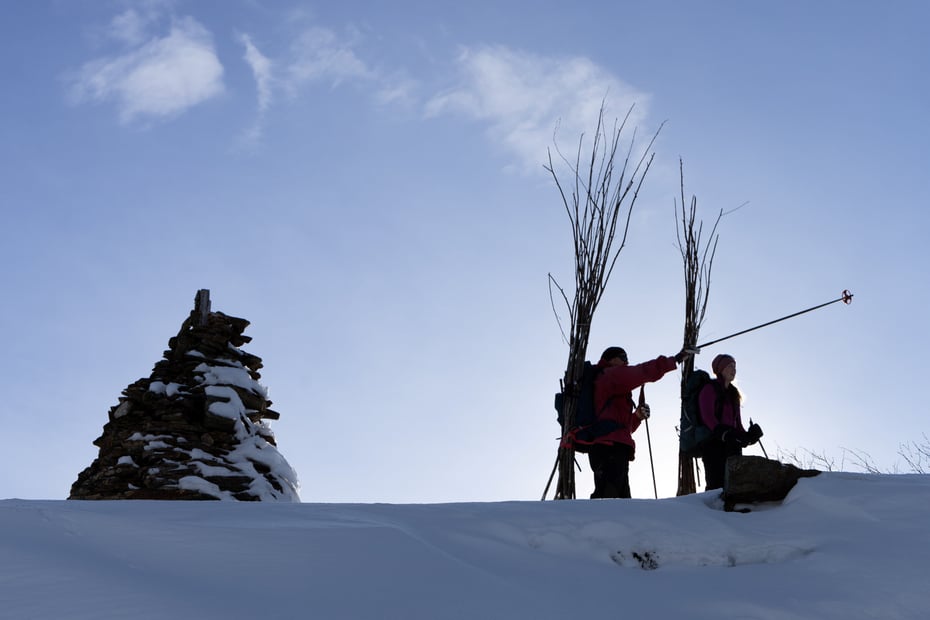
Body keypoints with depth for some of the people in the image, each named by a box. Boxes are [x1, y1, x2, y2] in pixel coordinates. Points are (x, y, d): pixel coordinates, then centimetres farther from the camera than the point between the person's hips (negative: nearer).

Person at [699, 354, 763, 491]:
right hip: (714, 444, -7)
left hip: (732, 446, 7)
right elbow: (708, 417, -11)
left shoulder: (733, 393, 23)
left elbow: (737, 421, 20)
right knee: (717, 485, -15)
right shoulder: (709, 389, 1)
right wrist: (724, 433, -26)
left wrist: (746, 436, -1)